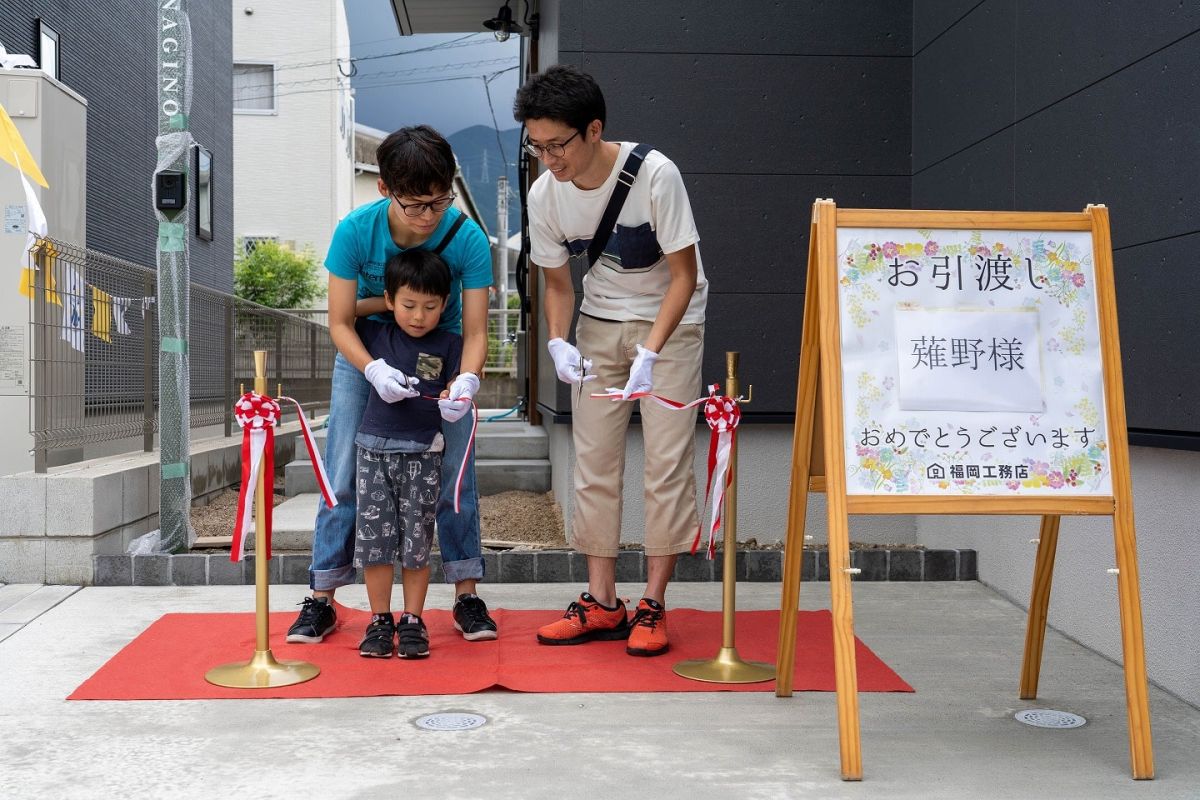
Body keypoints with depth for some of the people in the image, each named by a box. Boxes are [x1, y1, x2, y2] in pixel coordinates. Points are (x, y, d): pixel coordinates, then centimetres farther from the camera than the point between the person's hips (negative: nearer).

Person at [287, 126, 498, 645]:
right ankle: (322, 598, 9)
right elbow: (340, 321, -20)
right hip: (365, 353, 0)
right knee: (343, 475, -2)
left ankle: (466, 595, 9)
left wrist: (467, 380, -43)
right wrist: (374, 370, -39)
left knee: (456, 473, -4)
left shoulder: (467, 237, -26)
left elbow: (474, 330, -22)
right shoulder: (356, 231, -26)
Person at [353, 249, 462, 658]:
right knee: (375, 536, 2)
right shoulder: (375, 334, 6)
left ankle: (412, 621, 13)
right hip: (375, 448, 1)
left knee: (416, 540, 2)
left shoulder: (448, 344, 2)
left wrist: (453, 398, -20)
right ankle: (379, 620, 13)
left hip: (423, 452, -1)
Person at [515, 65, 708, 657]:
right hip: (600, 323, 4)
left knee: (666, 459, -8)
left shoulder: (654, 174, -26)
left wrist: (649, 353, -31)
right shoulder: (544, 194, -13)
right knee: (593, 459, 1)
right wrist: (559, 343, -19)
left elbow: (684, 275, -20)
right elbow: (557, 282, 0)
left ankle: (653, 605, 1)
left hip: (671, 319, -4)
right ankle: (602, 603, 10)